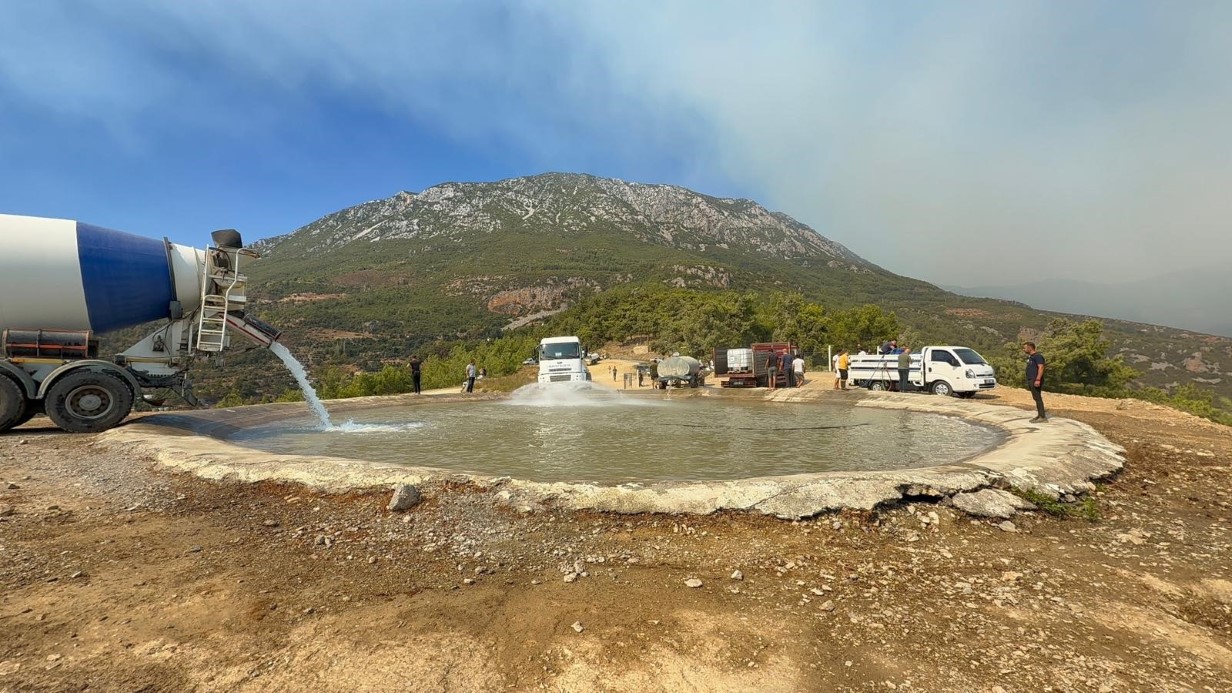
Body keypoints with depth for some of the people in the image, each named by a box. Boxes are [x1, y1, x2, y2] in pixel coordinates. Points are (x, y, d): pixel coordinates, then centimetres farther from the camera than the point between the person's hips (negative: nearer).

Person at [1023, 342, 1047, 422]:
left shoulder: (1038, 356, -11)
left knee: (1038, 398, -8)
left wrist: (1038, 379, -27)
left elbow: (1041, 368, -20)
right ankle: (1039, 415, 16)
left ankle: (1043, 417, -6)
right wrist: (1028, 382, 20)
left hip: (1036, 380, -10)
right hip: (1031, 380, 10)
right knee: (1036, 398, 11)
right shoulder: (1029, 357, 18)